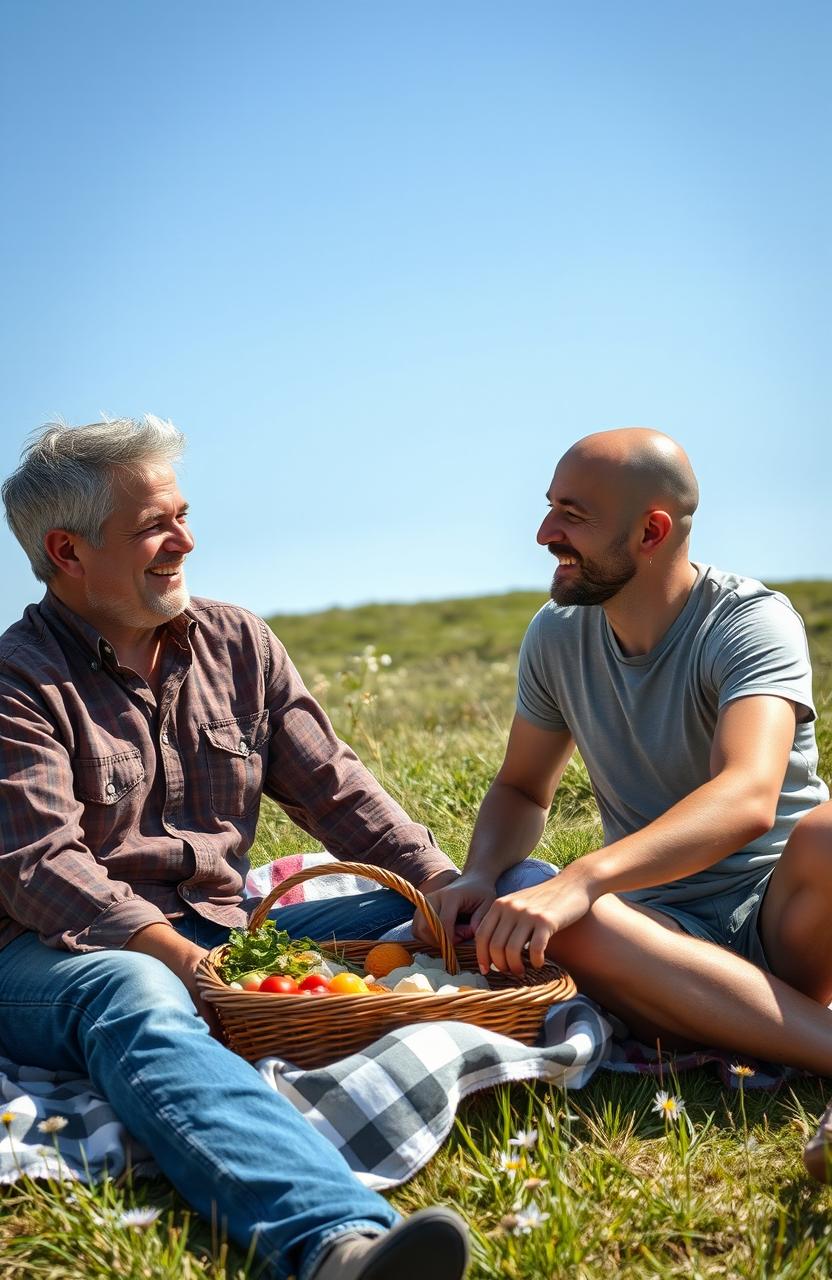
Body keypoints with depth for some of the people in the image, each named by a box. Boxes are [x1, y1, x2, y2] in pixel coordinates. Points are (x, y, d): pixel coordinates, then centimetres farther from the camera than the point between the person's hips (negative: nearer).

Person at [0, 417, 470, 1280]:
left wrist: (448, 893, -7)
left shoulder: (238, 644, 12)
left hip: (221, 935, 7)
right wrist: (183, 958, -29)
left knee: (416, 916, -8)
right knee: (141, 1001, -40)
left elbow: (334, 789, 8)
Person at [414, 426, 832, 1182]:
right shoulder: (558, 635, 4)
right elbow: (522, 789, 16)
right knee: (569, 928, -33)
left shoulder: (750, 622, -14)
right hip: (663, 934, 5)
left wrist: (581, 879, -45)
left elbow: (747, 798, -32)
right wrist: (479, 877, -7)